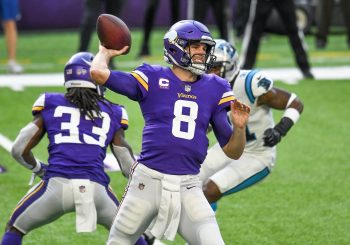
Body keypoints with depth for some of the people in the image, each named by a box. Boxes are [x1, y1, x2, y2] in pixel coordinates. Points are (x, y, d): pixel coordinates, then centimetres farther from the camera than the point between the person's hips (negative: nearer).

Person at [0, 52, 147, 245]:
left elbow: (20, 150, 15)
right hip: (96, 188, 1)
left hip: (57, 185, -1)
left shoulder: (50, 105, 16)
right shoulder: (112, 114, 18)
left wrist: (39, 169, 36)